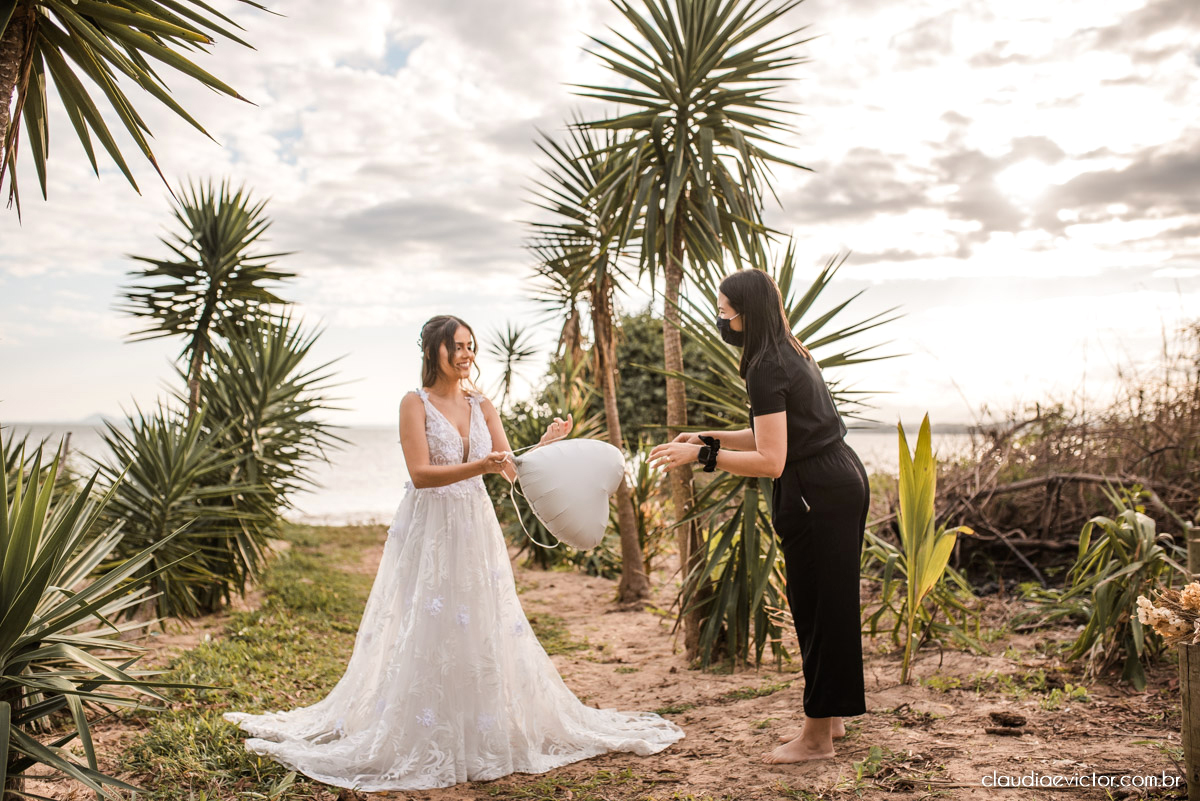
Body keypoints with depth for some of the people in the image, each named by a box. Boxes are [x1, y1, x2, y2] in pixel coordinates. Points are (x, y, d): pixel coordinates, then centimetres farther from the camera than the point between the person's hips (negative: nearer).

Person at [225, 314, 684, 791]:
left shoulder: (481, 405, 9)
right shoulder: (415, 404, -6)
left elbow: (512, 469, 3)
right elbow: (421, 474, -17)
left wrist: (546, 443, -14)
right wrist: (478, 467, -28)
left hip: (476, 529, 5)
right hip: (429, 531, -5)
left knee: (485, 631, 8)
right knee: (425, 636, -2)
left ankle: (488, 737, 23)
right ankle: (422, 747, 11)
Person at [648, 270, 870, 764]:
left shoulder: (767, 370, -19)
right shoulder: (789, 353, 13)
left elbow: (770, 460, -24)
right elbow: (774, 435, 20)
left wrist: (700, 455, -20)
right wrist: (710, 438, 14)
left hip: (820, 498, -10)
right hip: (840, 483, 10)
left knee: (818, 608, -1)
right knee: (822, 605, 18)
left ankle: (817, 737, 12)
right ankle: (830, 717, 31)